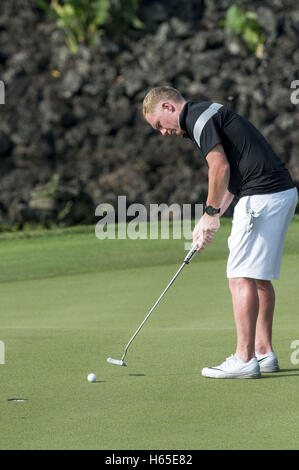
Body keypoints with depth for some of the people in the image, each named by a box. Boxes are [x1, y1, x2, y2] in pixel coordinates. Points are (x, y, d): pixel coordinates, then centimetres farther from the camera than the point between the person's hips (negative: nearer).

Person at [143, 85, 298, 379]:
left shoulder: (198, 117, -6)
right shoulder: (208, 116, 25)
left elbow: (220, 168, -14)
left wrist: (211, 213, -4)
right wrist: (207, 221, 20)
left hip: (261, 197, -10)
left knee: (242, 276, -8)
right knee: (259, 277, 15)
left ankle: (244, 360, -9)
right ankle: (264, 353, 18)